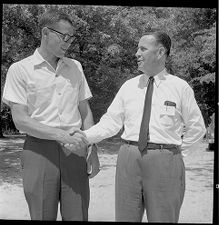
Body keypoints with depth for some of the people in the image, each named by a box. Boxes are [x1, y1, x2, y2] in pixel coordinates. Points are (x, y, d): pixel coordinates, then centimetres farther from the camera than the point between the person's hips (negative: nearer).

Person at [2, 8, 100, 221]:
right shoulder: (20, 69, -1)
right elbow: (20, 120, -8)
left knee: (77, 215, 4)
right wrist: (63, 135, -18)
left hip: (74, 151, 3)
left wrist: (93, 150, 7)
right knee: (42, 216, 4)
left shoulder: (75, 67, 13)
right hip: (40, 150, -3)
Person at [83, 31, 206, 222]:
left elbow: (197, 127, 9)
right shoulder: (129, 86, 10)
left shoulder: (180, 87, 2)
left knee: (163, 218, 7)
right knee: (125, 217, 9)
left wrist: (178, 150, 4)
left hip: (165, 163, -2)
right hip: (129, 158, 3)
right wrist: (84, 137, -7)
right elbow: (111, 121, 5)